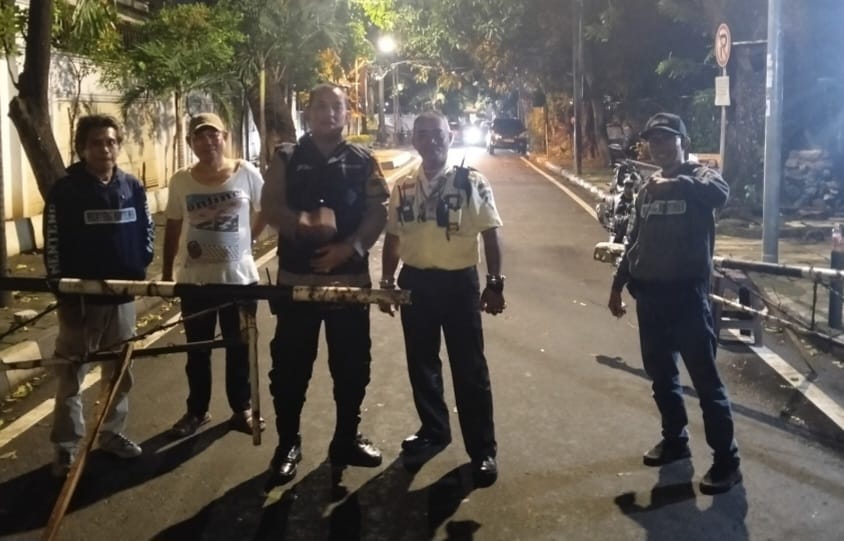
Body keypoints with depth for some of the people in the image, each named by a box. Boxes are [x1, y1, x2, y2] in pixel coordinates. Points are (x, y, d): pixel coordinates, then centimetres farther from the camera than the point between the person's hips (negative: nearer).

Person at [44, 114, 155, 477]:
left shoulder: (133, 187, 3)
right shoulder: (65, 190, -9)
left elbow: (147, 230, 13)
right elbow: (54, 245, -9)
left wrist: (140, 267, -1)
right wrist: (64, 295, -12)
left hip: (123, 295, 4)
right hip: (80, 298, -4)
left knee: (120, 371, 15)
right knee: (71, 375, 3)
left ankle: (112, 432, 30)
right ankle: (66, 447, 12)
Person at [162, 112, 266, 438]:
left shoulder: (247, 173, -7)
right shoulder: (180, 181, -3)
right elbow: (173, 228, 6)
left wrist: (245, 240, 7)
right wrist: (166, 272, 8)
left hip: (239, 277, -1)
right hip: (195, 279, 1)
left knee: (239, 349, 11)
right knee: (197, 351, 12)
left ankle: (242, 409, 28)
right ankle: (196, 411, 29)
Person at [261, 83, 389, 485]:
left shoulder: (363, 162, 5)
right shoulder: (287, 158, 4)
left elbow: (379, 212, 0)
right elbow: (271, 207, -5)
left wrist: (349, 247, -16)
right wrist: (302, 222, -26)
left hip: (350, 278, 1)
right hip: (296, 278, -1)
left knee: (352, 365, 9)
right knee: (290, 366, 4)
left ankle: (347, 440, 27)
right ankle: (287, 444, 20)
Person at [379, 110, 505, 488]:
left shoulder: (472, 183, -4)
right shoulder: (403, 187, 7)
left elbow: (491, 234, -3)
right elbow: (392, 238, 13)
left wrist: (495, 283, -9)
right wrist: (387, 282, 10)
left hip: (459, 281, -4)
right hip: (415, 282, 4)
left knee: (469, 369, 2)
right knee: (421, 364, 15)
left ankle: (482, 449, 12)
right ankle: (433, 431, 34)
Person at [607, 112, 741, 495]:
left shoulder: (699, 176, -4)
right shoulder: (647, 189, 14)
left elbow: (720, 193, -30)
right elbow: (633, 242, 19)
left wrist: (676, 182, -37)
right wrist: (618, 285, 17)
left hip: (687, 293, -6)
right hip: (649, 294, 6)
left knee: (705, 379, -2)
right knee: (660, 374, 15)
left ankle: (726, 459, 5)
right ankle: (675, 439, 30)